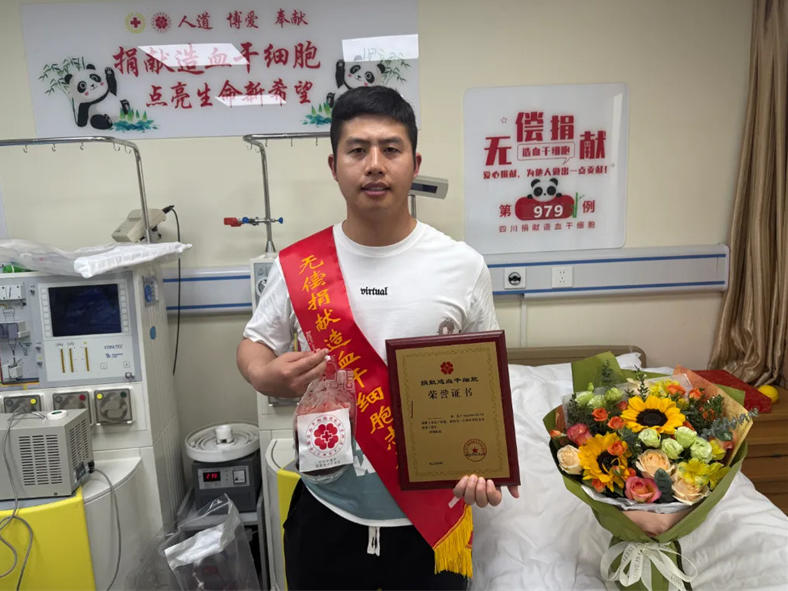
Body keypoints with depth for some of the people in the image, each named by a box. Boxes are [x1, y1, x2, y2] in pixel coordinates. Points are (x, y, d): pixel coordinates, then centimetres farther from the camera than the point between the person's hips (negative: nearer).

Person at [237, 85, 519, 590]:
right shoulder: (297, 266, -7)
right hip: (327, 511, 1)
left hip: (430, 513, 0)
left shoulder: (463, 266, -8)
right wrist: (265, 376, -17)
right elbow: (256, 344, 6)